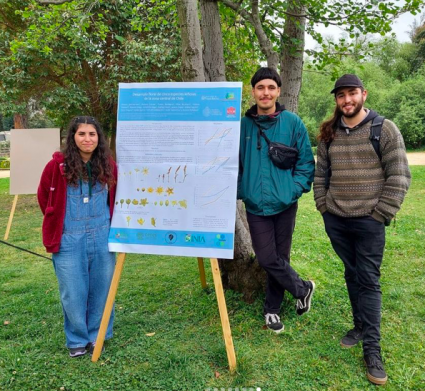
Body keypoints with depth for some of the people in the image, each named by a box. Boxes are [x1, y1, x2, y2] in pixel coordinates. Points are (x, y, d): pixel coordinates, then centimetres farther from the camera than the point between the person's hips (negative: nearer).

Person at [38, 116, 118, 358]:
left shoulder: (108, 165, 0)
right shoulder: (58, 165, -8)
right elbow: (44, 196, 7)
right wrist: (57, 223, 11)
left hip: (102, 238, 2)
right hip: (70, 241, -2)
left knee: (101, 290, 12)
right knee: (73, 293, 8)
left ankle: (97, 336, 32)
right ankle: (77, 340, 28)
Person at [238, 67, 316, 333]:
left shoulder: (293, 123, -3)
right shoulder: (243, 126, 1)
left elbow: (306, 163, 1)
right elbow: (236, 164, 10)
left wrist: (294, 189, -10)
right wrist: (241, 191, -1)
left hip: (284, 204, -1)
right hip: (255, 205, 1)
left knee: (280, 257, 10)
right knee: (267, 259, 0)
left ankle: (273, 308, 31)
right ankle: (303, 289, 27)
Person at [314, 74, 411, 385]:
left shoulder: (385, 129, -5)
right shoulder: (329, 134, 6)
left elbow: (399, 176, -7)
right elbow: (320, 174, 13)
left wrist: (380, 215, -10)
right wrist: (323, 207, 6)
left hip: (369, 222, -4)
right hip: (335, 220, 4)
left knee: (369, 281, 0)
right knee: (352, 275, 15)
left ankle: (372, 349, 10)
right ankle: (360, 326, 32)